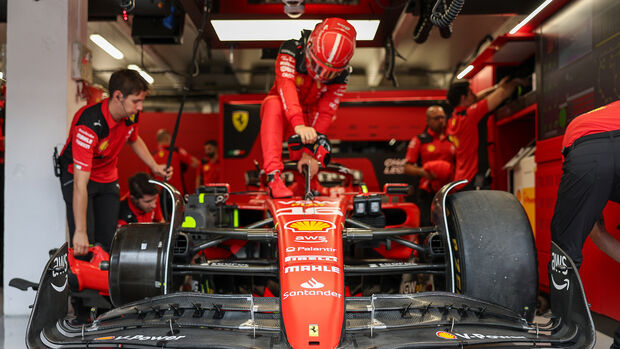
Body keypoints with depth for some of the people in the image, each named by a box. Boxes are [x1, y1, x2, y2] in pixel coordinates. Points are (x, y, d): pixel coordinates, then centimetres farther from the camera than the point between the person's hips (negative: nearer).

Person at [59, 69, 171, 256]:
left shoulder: (131, 114, -14)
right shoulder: (88, 125, -35)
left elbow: (134, 140, 14)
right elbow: (80, 184, -37)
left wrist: (154, 166, 0)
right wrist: (81, 231, -37)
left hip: (108, 177, 6)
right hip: (77, 175, -6)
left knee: (109, 240, 1)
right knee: (83, 244, -15)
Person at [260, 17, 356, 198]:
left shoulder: (339, 77, -15)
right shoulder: (291, 52, -23)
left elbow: (325, 114, -18)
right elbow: (286, 86, -40)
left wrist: (310, 153, -28)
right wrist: (298, 124, -57)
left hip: (307, 116, 3)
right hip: (282, 115, -3)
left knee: (306, 169, -16)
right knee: (274, 104, -39)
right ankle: (273, 176, -47)